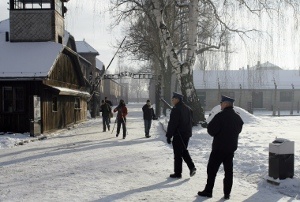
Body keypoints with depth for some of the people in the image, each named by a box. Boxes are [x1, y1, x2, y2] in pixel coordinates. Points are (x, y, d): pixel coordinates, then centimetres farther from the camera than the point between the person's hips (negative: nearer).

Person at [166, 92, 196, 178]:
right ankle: (192, 167, 10)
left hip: (178, 135, -8)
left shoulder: (176, 110, -16)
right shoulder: (188, 109, 10)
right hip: (186, 135, 8)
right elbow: (191, 122, 17)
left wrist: (168, 136, -13)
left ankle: (177, 173, 8)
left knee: (178, 154, 1)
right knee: (184, 151, 21)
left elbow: (172, 124, -18)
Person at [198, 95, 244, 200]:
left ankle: (208, 191, 10)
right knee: (228, 170, 10)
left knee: (212, 169, 4)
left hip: (219, 148, -6)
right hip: (231, 148, 6)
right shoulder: (237, 117, 6)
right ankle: (227, 193, 13)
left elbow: (211, 130, -19)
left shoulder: (220, 116, -18)